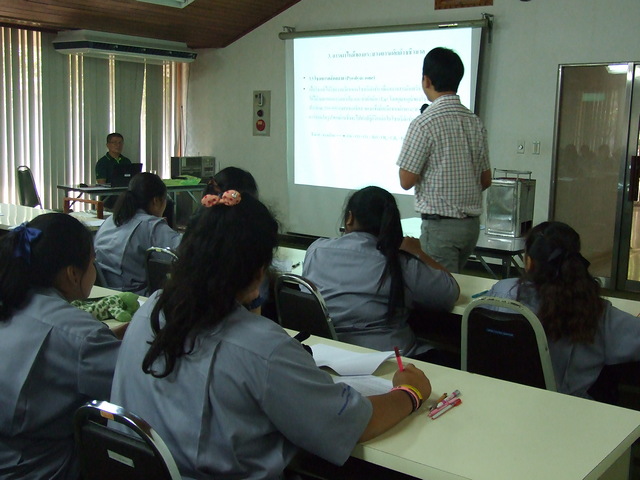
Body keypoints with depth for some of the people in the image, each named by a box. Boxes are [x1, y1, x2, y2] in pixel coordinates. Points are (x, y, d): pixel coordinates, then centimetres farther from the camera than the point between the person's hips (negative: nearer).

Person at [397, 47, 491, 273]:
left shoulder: (425, 123, -14)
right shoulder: (475, 122, 7)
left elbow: (406, 180, -12)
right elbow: (486, 180, 13)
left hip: (440, 225, -7)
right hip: (471, 223, 7)